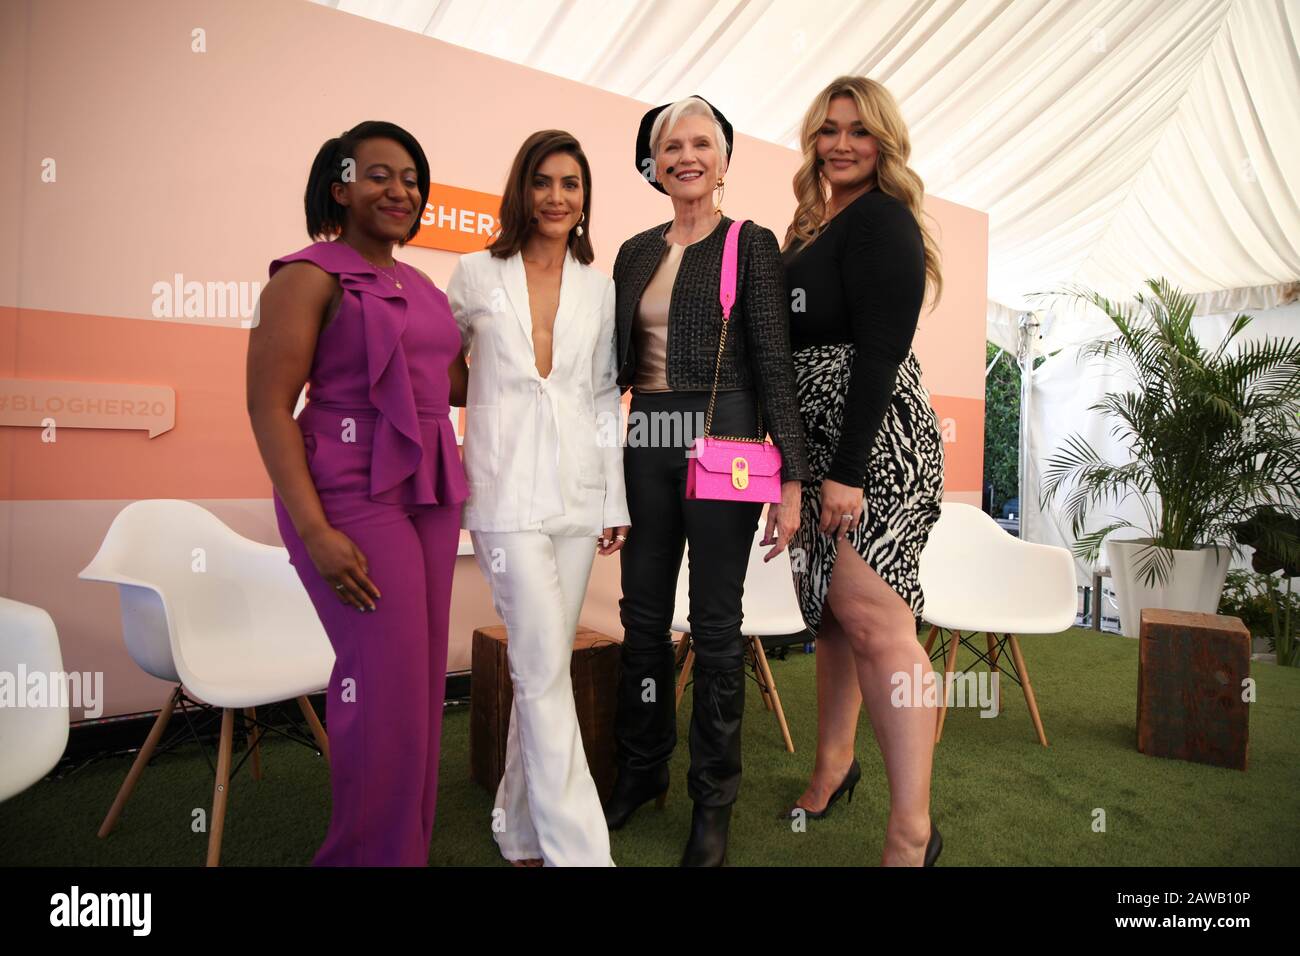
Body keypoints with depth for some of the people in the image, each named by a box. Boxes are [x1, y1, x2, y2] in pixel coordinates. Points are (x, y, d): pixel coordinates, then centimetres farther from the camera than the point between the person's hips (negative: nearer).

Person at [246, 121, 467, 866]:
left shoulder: (421, 285, 14)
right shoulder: (310, 275, -6)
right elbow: (268, 408, -12)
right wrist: (316, 532, -20)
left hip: (431, 493, 7)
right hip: (353, 495, -7)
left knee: (424, 674, 11)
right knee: (388, 680, -5)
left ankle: (409, 842, 28)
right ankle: (371, 852, 16)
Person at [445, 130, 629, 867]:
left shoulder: (600, 288, 10)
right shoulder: (477, 274, 3)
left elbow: (605, 399, 9)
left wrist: (616, 503, 6)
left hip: (578, 493, 3)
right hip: (508, 490, -3)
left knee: (546, 665, 10)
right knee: (546, 667, -7)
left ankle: (523, 829, 27)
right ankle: (577, 847, 4)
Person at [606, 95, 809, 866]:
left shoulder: (751, 245, -1)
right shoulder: (637, 252, 13)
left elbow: (775, 363, -6)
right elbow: (618, 361, 15)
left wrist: (792, 478, -12)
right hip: (648, 444, 5)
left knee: (715, 622, 4)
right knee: (643, 614, 11)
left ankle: (714, 799, 22)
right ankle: (642, 770, 31)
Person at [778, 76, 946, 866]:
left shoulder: (881, 220, -6)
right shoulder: (818, 224, 20)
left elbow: (881, 352, -16)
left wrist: (848, 471, -22)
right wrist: (815, 467, 17)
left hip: (873, 445, -9)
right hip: (822, 445, 9)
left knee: (874, 621, -13)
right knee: (833, 612, 13)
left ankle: (912, 832, -6)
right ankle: (834, 767, 26)